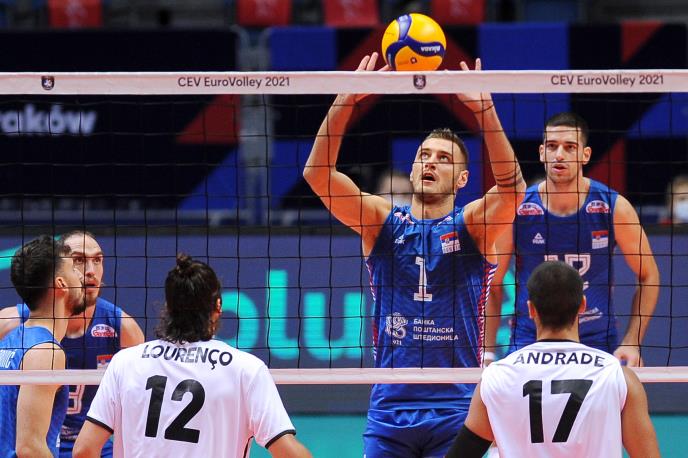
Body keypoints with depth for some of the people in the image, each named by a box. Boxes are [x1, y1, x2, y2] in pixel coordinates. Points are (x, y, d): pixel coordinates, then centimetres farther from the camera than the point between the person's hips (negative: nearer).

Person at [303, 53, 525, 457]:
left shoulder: (471, 225, 1)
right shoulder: (382, 221, 7)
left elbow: (511, 186, -19)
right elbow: (318, 174, -6)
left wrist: (484, 109, -29)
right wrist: (345, 101, -18)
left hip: (457, 411, -2)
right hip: (390, 406, 2)